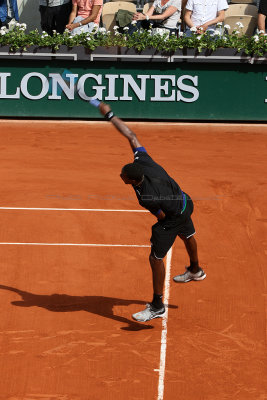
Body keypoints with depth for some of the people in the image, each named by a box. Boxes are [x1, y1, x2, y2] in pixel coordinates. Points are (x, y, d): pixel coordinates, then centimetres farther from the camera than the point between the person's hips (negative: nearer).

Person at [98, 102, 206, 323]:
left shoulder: (146, 198, -41)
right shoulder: (143, 161, -27)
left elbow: (162, 216, -23)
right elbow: (131, 135, -19)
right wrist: (110, 115, -20)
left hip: (173, 218, -9)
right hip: (185, 202, 9)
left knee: (156, 258, 0)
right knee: (188, 236, 34)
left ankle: (157, 306, 11)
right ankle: (195, 271, 64)